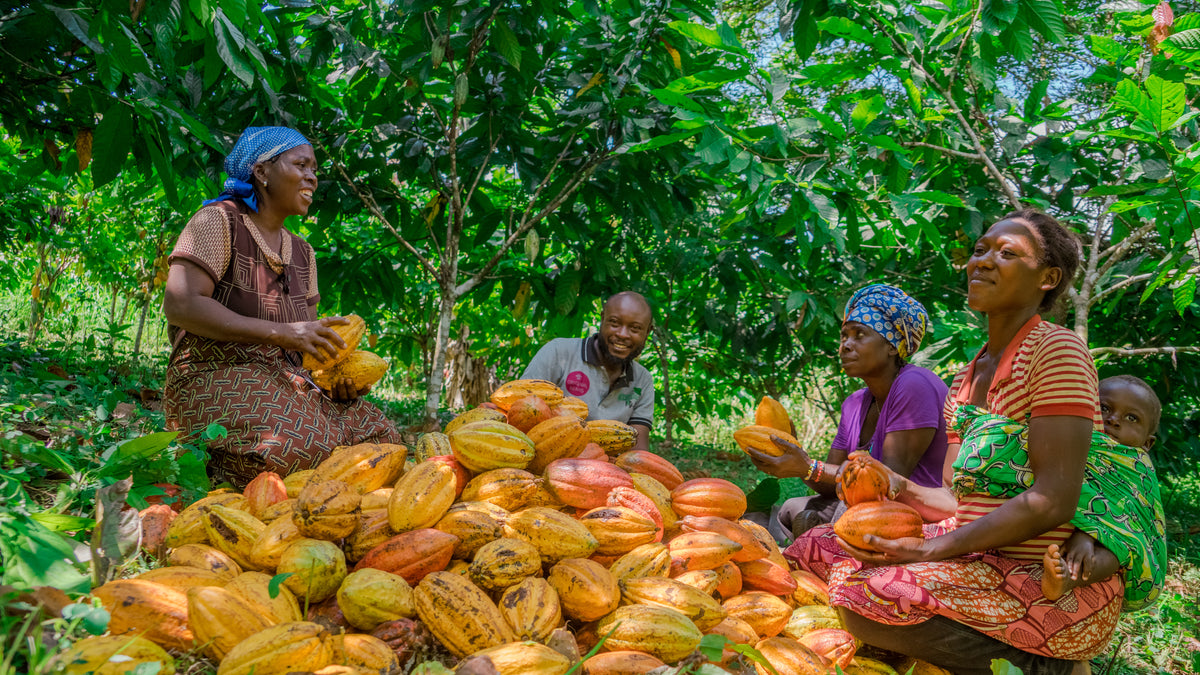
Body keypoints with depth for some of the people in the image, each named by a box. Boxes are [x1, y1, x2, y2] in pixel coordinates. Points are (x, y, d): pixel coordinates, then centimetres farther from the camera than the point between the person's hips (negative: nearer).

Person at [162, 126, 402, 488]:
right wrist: (280, 332, -26)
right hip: (216, 376, -6)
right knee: (299, 448, -33)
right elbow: (180, 304, -18)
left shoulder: (302, 253, 19)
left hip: (284, 380, 7)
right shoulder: (218, 220, -3)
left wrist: (339, 374, -8)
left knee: (379, 434, -15)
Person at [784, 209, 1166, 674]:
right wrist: (898, 487, -8)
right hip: (985, 561, 8)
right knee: (820, 548, 1)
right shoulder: (965, 382, 14)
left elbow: (1052, 502, -20)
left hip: (1058, 585, -8)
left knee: (870, 600, -28)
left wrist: (930, 551, -21)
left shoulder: (1056, 350, -11)